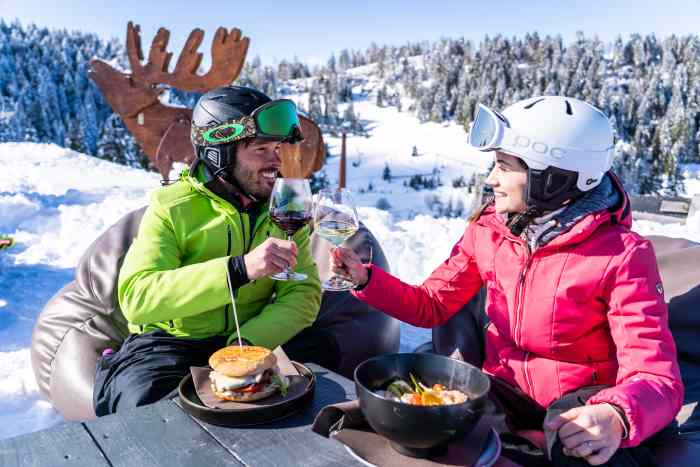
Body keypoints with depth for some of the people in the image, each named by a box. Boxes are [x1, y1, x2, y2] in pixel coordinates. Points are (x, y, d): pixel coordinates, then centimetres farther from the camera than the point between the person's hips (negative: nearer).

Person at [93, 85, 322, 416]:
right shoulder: (172, 206, -9)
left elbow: (303, 293, -6)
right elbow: (135, 299, -23)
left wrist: (249, 343, -25)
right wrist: (240, 268, -35)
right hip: (172, 343, -3)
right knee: (147, 408, -32)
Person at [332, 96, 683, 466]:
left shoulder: (622, 255, -18)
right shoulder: (488, 228, -4)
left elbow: (656, 377, -22)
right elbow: (431, 305, 5)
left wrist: (617, 416, -45)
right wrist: (365, 278, -10)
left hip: (578, 401, -4)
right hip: (504, 387, 4)